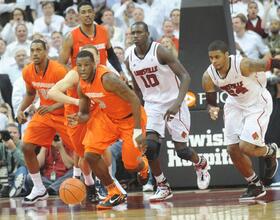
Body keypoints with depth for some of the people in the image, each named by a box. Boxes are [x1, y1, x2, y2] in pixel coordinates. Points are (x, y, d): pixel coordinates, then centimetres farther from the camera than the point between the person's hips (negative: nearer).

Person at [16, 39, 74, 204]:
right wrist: (21, 110, -3)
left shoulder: (58, 70, -25)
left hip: (64, 114, -5)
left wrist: (52, 107, -34)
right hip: (43, 114, 5)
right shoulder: (28, 72, -6)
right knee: (27, 147, -8)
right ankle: (39, 190, 4)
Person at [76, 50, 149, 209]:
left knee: (131, 165, -2)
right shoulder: (82, 85, -9)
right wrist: (79, 118, -22)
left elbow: (134, 99, -30)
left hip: (130, 118, -6)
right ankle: (115, 194, 6)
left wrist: (138, 131, -33)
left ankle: (144, 165, 39)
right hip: (107, 117, 6)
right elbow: (84, 113, 4)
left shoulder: (107, 79, -33)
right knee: (90, 155, -10)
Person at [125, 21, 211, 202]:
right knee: (150, 146, -17)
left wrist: (177, 103, -32)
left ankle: (201, 164, 34)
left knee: (181, 150, -1)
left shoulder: (160, 52, -17)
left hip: (173, 104, -4)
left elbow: (185, 76, -21)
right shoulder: (130, 60, 0)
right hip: (152, 105, 4)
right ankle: (163, 187, -2)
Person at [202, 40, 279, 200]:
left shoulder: (243, 65, -32)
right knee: (233, 149, 1)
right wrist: (213, 109, -27)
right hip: (236, 105, 6)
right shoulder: (208, 76, -16)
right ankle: (256, 186, 20)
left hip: (258, 104, -6)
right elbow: (210, 100, -4)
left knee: (246, 147, -17)